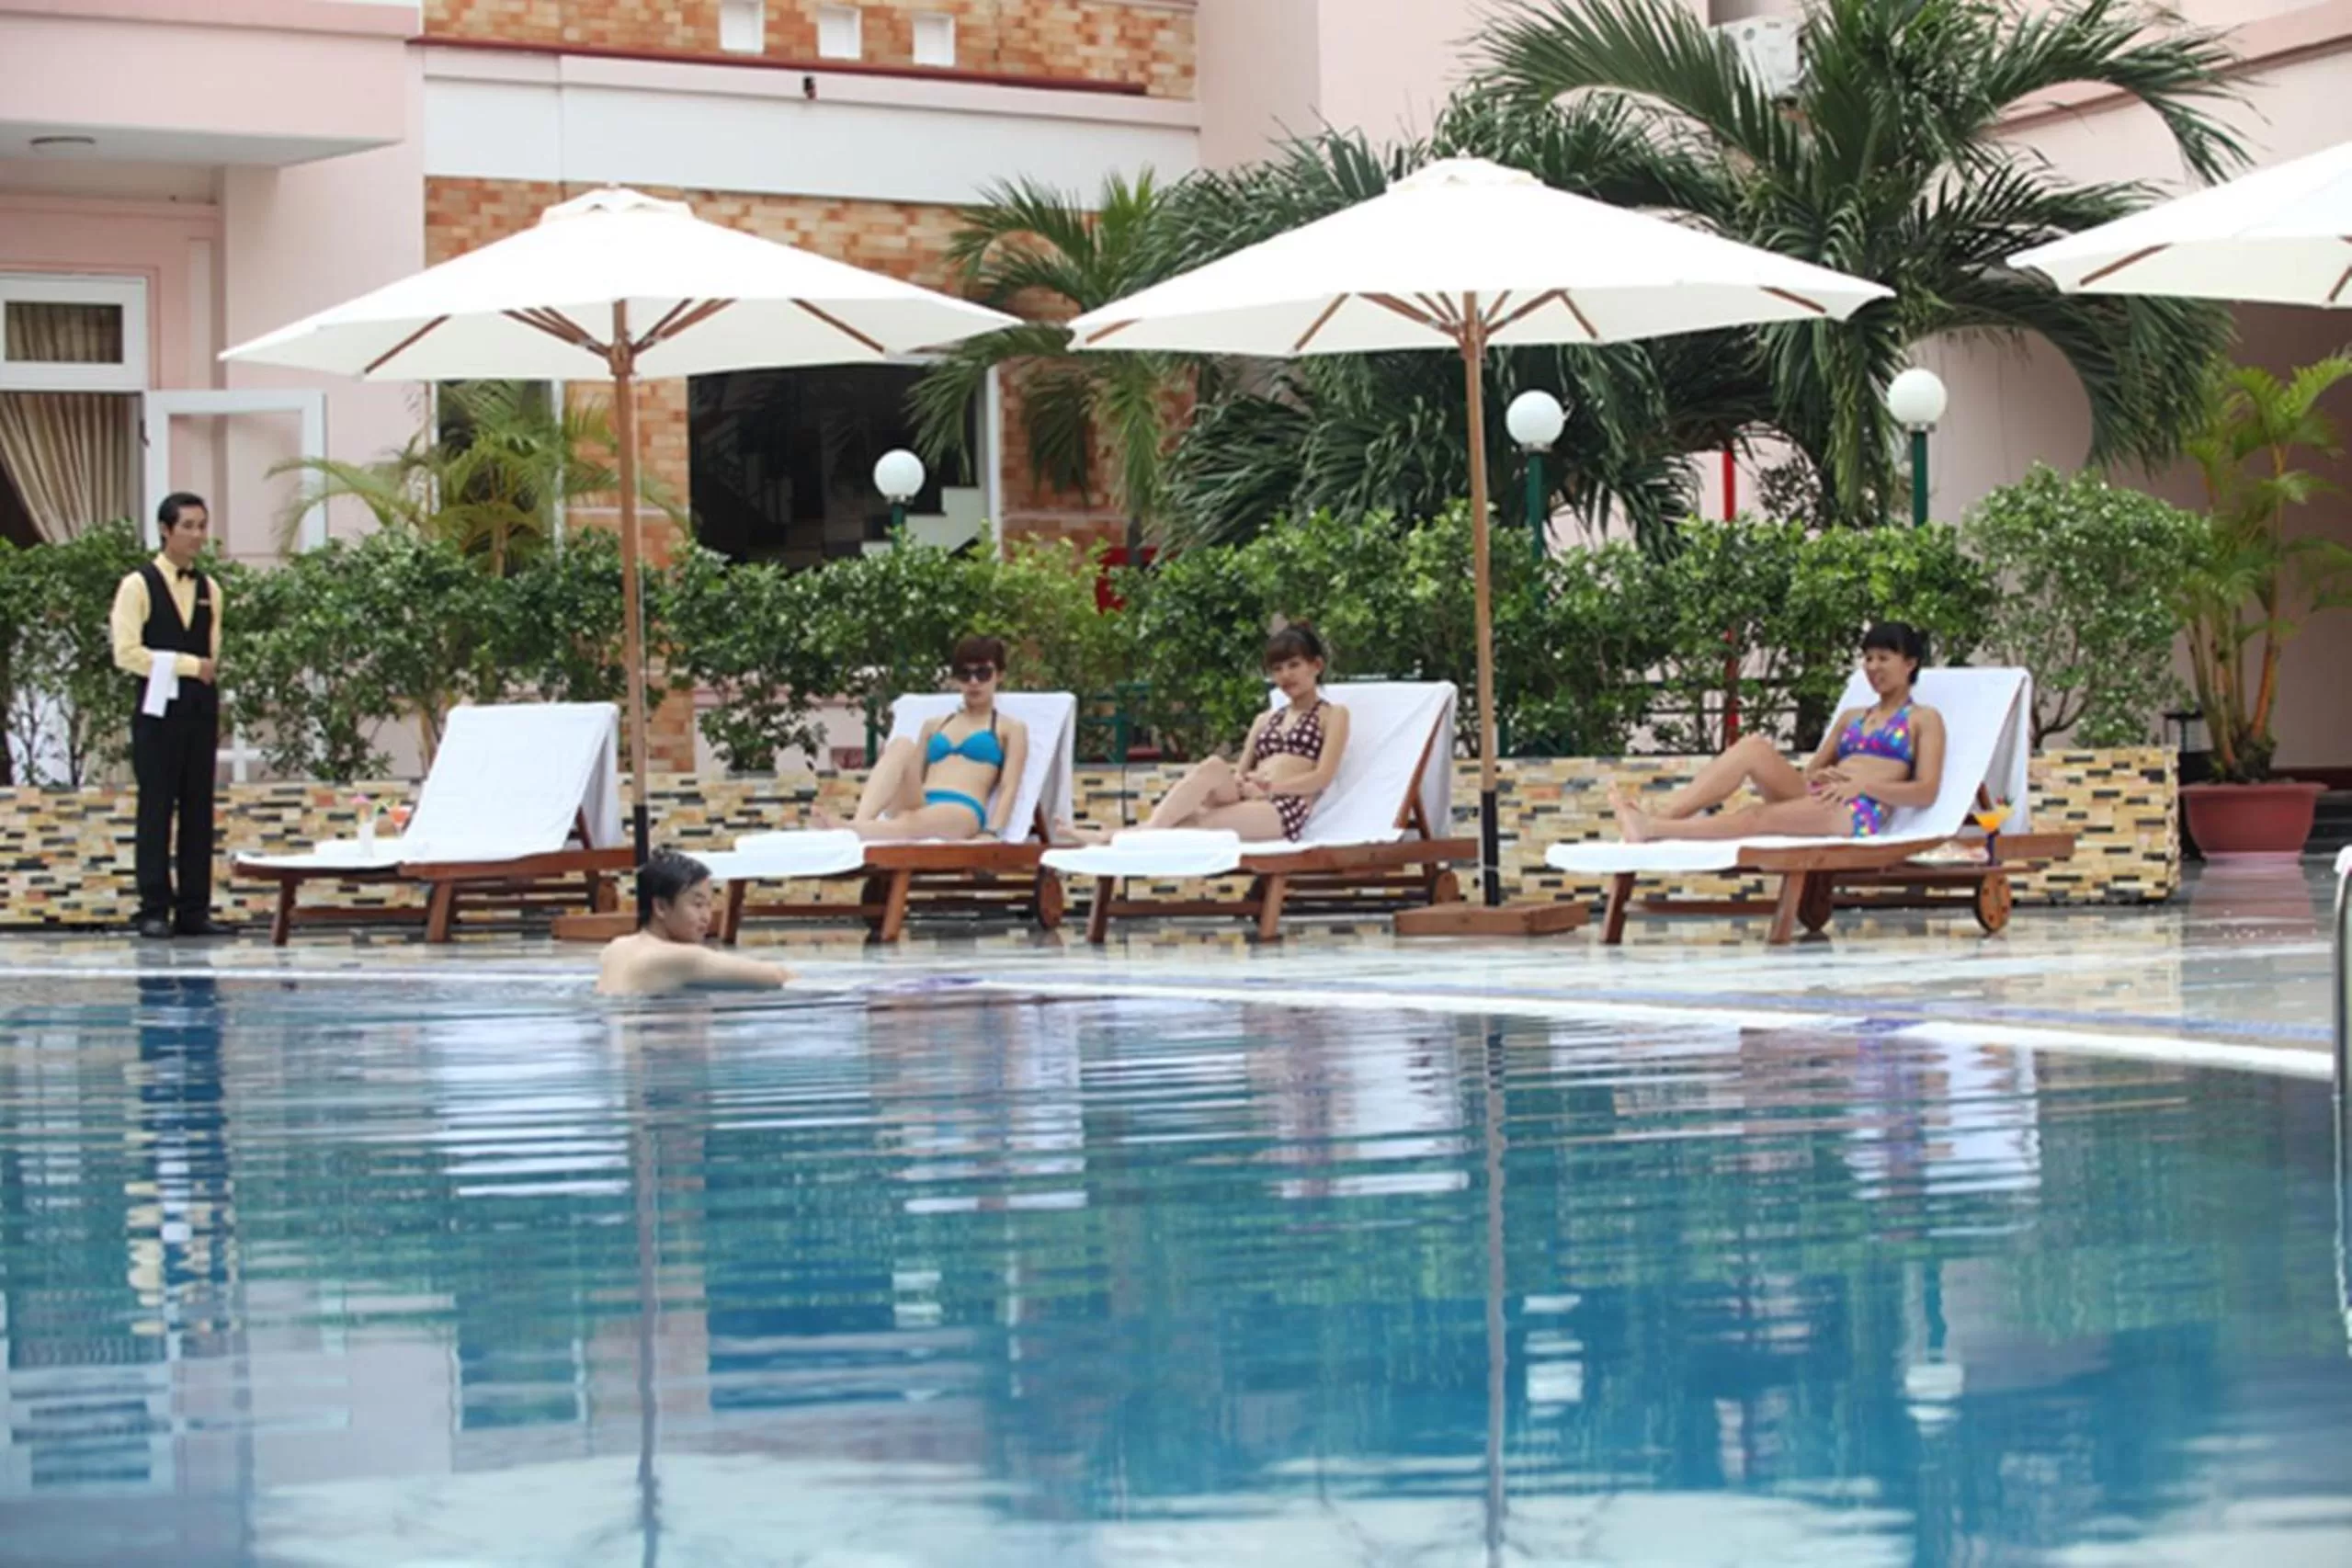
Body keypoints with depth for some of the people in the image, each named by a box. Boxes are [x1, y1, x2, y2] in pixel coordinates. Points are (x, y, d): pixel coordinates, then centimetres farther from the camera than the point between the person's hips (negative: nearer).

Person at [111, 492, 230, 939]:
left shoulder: (209, 590, 12)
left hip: (200, 712, 5)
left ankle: (194, 911, 9)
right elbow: (127, 653, -12)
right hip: (158, 711, -5)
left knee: (198, 812, 5)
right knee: (157, 812, -3)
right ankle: (154, 910, 2)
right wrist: (189, 665, -13)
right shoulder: (139, 585, -4)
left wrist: (216, 715, 10)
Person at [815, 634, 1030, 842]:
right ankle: (860, 822, -50)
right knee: (901, 745, -26)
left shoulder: (1010, 728, 20)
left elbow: (1009, 788, 5)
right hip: (918, 806, 4)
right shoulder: (934, 725, 34)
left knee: (912, 823, -40)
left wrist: (991, 833, -15)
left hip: (962, 812, -4)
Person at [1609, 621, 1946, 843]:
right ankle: (1659, 815, -35)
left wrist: (1862, 785, -14)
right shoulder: (1851, 718, 32)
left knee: (1759, 818, -31)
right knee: (1754, 746, -20)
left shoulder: (1924, 720, 12)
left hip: (1860, 814, -6)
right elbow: (1811, 769, 27)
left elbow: (1926, 792, -2)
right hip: (1816, 803, 6)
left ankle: (1653, 830, -47)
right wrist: (1816, 777, 1)